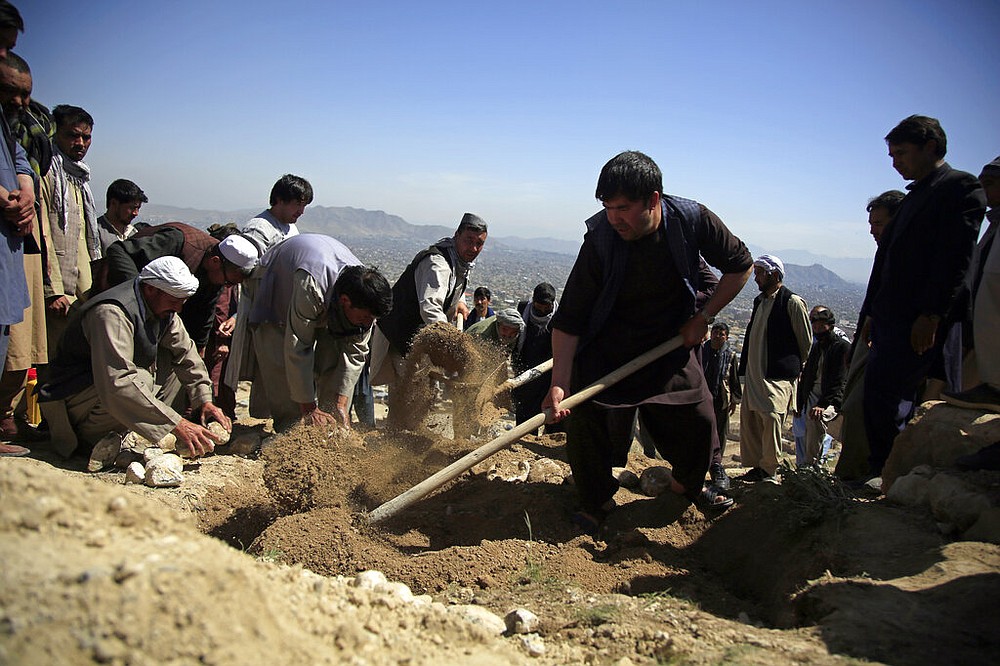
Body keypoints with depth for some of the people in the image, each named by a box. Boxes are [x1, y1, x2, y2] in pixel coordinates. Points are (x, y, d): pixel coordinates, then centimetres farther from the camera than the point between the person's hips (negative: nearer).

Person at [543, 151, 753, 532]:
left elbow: (740, 266, -2)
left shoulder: (693, 220, -19)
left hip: (672, 344, 3)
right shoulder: (600, 239, -25)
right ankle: (597, 502, 13)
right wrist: (559, 383, -32)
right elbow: (568, 320, -24)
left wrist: (703, 318, -9)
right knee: (585, 421, -13)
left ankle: (687, 484, 37)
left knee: (698, 419, 6)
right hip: (606, 352, -2)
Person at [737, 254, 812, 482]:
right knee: (748, 418, 6)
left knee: (771, 417, -13)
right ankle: (756, 466, 15)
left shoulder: (792, 302, -7)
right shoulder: (759, 301, 16)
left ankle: (768, 470, -2)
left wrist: (793, 366, 8)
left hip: (778, 374, -8)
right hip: (754, 373, 8)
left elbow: (806, 341, -2)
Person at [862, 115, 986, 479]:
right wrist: (873, 312, 16)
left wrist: (930, 315, -21)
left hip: (921, 321, -9)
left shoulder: (960, 187, -5)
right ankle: (882, 471, 18)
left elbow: (956, 258, -15)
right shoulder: (914, 196, 23)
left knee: (885, 395, -11)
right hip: (890, 318, 9)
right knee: (877, 397, 9)